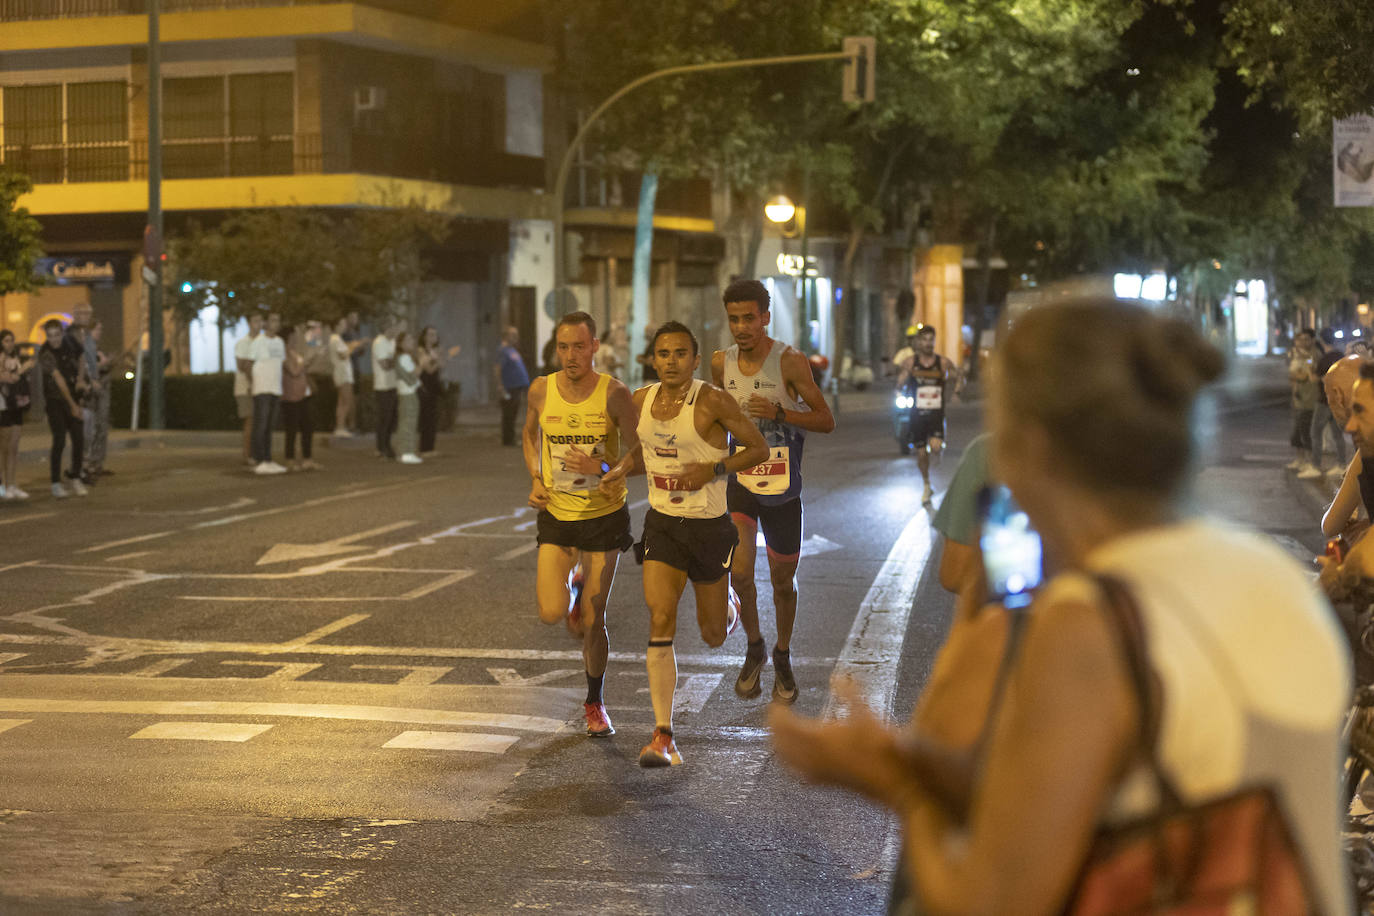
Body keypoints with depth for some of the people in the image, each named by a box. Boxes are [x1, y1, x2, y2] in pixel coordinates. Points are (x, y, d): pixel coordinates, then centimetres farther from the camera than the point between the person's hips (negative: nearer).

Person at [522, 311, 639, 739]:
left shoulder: (614, 394, -13)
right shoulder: (542, 390, -5)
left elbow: (636, 450, -8)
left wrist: (610, 473, -28)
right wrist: (536, 480, -1)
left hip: (604, 515, -2)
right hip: (556, 515, 2)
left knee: (592, 621, 3)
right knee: (552, 614, -12)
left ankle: (595, 704, 26)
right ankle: (571, 583, 26)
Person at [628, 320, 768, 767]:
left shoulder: (712, 401, -15)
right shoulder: (641, 400, 1)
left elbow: (758, 448, -10)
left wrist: (713, 469, -21)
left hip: (709, 525, -3)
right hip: (661, 524, 3)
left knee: (713, 635, 12)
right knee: (660, 624, -13)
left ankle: (729, 606, 52)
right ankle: (663, 735, -12)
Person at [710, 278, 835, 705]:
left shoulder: (790, 361, -13)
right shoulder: (721, 363, -1)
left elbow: (826, 420, -11)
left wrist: (778, 413, -23)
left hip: (782, 489, -2)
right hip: (739, 481, 2)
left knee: (783, 581, 11)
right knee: (740, 572, -16)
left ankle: (782, 657, 35)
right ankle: (754, 646, 10)